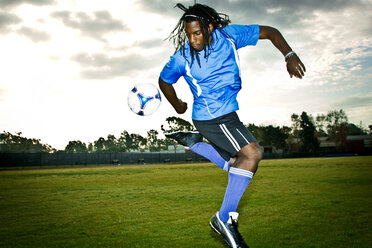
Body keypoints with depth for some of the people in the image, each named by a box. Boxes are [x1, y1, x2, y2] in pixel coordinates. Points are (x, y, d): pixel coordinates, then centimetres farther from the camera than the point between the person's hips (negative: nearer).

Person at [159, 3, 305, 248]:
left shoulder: (229, 35, -6)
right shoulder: (182, 57, -13)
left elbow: (269, 32, 0)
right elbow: (164, 81, 6)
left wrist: (289, 55, -14)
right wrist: (177, 105, 17)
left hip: (227, 113, 7)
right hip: (212, 116, -7)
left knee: (239, 165, 14)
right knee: (252, 153, -21)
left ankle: (194, 142, 23)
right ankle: (225, 218, -14)